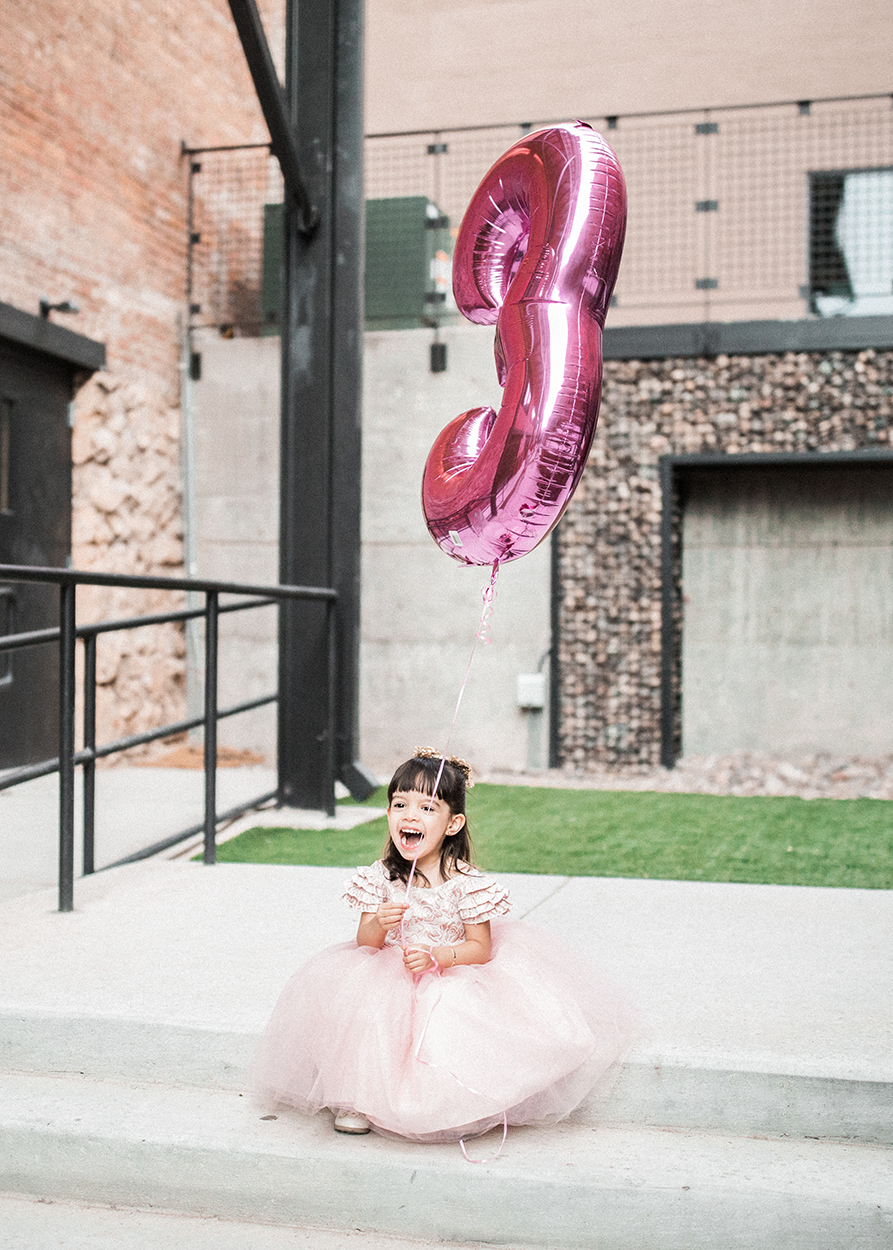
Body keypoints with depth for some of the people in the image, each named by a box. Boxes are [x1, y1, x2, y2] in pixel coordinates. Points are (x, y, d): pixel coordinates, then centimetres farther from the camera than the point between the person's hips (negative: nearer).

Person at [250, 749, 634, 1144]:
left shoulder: (467, 884, -11)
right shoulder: (379, 877, -2)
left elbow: (481, 948, -8)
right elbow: (365, 943, 0)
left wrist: (436, 957, -24)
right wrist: (378, 924, -23)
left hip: (452, 977, -2)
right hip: (386, 981, 2)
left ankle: (460, 1107, -1)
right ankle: (356, 1098, -2)